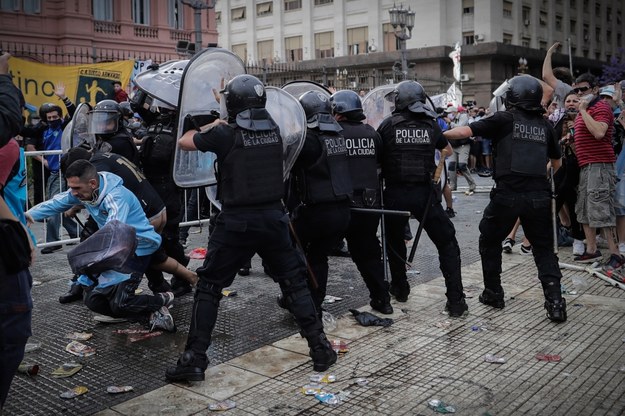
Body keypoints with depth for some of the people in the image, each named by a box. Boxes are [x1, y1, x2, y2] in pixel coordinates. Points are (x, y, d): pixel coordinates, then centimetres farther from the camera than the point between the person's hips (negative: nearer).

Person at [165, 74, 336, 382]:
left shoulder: (224, 134, -12)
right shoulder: (274, 129, 1)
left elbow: (183, 142, 5)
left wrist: (210, 125, 20)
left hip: (237, 223, -3)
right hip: (273, 218, 4)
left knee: (209, 288, 9)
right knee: (295, 283, 15)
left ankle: (194, 360, 9)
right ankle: (321, 349, 18)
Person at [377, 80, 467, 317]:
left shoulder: (388, 125, -2)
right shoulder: (431, 124, 5)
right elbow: (448, 151, 21)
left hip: (395, 193, 0)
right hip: (424, 193, 0)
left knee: (394, 241, 23)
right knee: (447, 244, 8)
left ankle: (399, 289, 35)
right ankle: (455, 301, 3)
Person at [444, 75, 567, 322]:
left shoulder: (505, 119, 0)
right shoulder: (545, 125, 13)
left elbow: (465, 131, -6)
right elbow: (557, 163, 24)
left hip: (508, 194, -3)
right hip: (540, 195, 4)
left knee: (490, 241, 17)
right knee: (543, 248, 13)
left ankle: (493, 294, 23)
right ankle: (555, 301, -1)